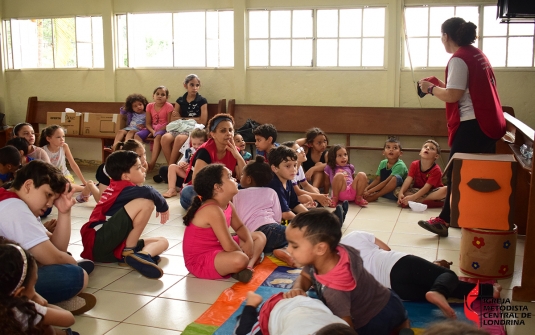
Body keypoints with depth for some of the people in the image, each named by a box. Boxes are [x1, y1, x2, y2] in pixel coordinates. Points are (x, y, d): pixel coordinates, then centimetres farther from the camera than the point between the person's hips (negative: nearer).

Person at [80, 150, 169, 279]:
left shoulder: (117, 187, 20)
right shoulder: (123, 188, -7)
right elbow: (148, 192, -27)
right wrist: (163, 206, -9)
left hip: (111, 246, 10)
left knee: (163, 242, 7)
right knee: (146, 202, -20)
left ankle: (142, 254, -26)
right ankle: (130, 252, -19)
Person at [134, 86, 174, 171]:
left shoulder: (168, 106, -8)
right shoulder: (150, 106, 3)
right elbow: (148, 123, 3)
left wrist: (157, 131, -20)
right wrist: (152, 131, -18)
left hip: (163, 129, -5)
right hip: (152, 128, 5)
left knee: (158, 136, -38)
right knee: (137, 135, -19)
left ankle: (152, 163, -39)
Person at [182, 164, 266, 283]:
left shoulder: (227, 205, 2)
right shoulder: (213, 210, -27)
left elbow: (240, 227, 16)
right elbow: (229, 246, -30)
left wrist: (249, 242, -4)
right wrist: (245, 255, -12)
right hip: (200, 261, -11)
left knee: (259, 236, 14)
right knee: (240, 260, -42)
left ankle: (249, 266, -10)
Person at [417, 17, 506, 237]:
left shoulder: (458, 59, -13)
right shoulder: (477, 55, 16)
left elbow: (453, 96, -18)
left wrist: (431, 88, -3)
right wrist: (440, 84, 16)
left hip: (471, 125, -10)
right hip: (488, 122, 10)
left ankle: (445, 221, 7)